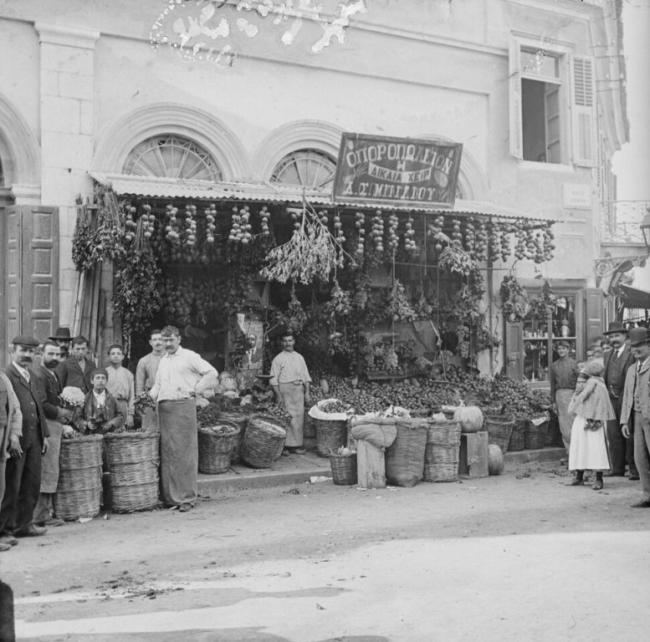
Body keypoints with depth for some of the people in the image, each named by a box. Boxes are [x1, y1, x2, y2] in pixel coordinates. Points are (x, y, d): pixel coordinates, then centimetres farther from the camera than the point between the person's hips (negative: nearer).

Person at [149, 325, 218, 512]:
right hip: (164, 407, 6)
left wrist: (197, 390, -5)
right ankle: (169, 495, 11)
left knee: (184, 451, -6)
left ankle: (187, 498, -2)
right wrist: (150, 396, 8)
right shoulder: (163, 361, 22)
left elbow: (212, 372, -2)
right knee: (166, 451, 4)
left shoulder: (189, 357, 2)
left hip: (183, 405, -6)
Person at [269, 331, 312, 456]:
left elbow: (306, 376, 16)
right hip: (284, 389, -4)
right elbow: (274, 379, -2)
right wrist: (278, 394, -11)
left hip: (298, 389, 4)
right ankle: (284, 445, -3)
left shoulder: (299, 357, 15)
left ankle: (296, 444, 8)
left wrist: (307, 392, 8)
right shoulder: (278, 359, 2)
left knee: (299, 417, 2)